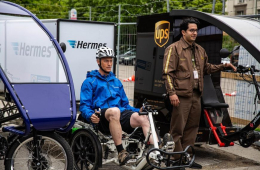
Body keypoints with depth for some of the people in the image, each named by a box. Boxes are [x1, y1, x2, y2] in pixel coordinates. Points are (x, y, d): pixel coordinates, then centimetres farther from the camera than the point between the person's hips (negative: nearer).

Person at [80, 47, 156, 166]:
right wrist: (90, 116, -20)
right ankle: (121, 152, -40)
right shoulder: (90, 82, 13)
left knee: (143, 118, -25)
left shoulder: (116, 82, 29)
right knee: (114, 111, -40)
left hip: (121, 114, 5)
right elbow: (84, 105, 3)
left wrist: (138, 110, 10)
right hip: (102, 119, -5)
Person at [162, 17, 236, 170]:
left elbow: (207, 68, 27)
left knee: (192, 128, 12)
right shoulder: (174, 49, -4)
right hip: (182, 95, -7)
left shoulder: (200, 50, 18)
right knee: (178, 129, -4)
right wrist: (172, 93, -17)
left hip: (196, 95, 7)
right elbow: (167, 73, -9)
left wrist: (223, 66, 14)